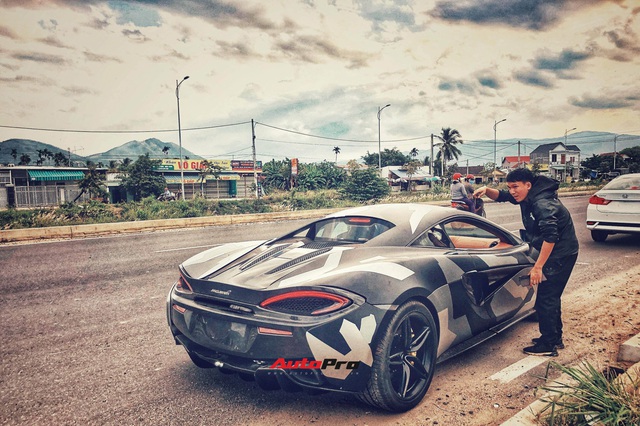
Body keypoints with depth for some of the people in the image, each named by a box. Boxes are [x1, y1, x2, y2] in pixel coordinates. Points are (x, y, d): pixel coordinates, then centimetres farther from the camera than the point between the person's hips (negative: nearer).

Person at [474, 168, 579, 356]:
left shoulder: (543, 204, -27)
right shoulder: (528, 198, 3)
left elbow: (550, 236, -33)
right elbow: (501, 196, 13)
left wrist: (537, 267, -32)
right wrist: (486, 190, -9)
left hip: (561, 254, -10)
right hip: (555, 253, 10)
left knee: (546, 298, -5)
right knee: (551, 297, 19)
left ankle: (547, 345, 5)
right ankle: (555, 338, 32)